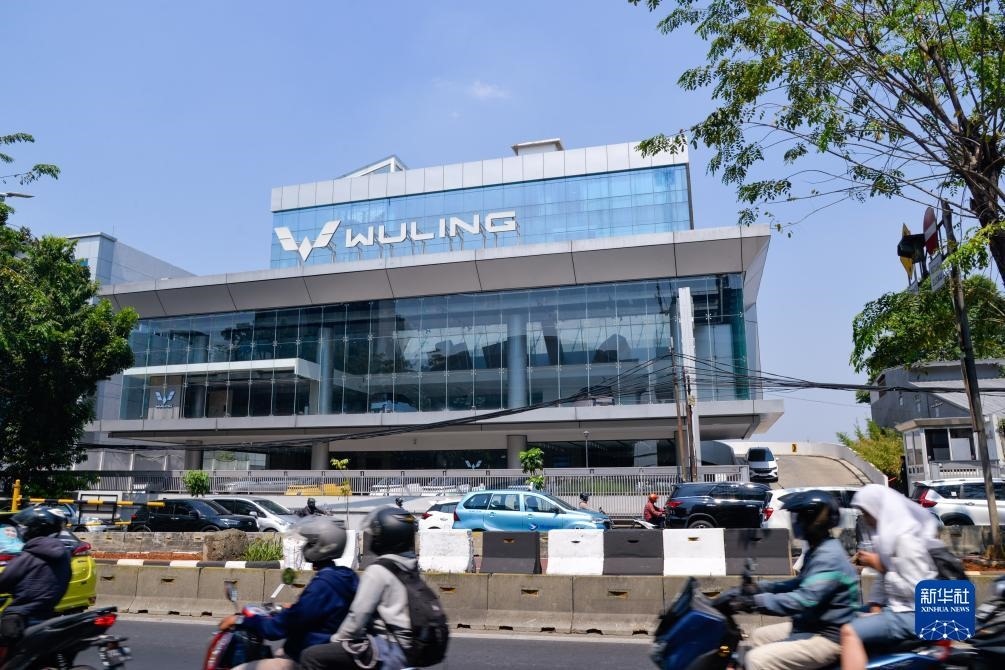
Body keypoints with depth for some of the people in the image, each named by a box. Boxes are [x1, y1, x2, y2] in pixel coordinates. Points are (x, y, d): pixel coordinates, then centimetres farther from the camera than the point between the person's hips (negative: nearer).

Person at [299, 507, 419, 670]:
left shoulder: (378, 570, -15)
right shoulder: (411, 566, 10)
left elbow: (359, 614, -15)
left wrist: (337, 638, 2)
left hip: (387, 650, -9)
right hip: (407, 649, 9)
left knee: (311, 657, -7)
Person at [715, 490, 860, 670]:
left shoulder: (829, 556, -23)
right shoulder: (819, 550, 11)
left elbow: (805, 599, -33)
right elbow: (800, 584, 21)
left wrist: (753, 601, -36)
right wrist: (757, 588, 9)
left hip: (829, 637, -11)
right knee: (759, 637, 20)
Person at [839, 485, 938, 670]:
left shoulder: (905, 538, -17)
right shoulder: (887, 532, 11)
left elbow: (914, 588, -22)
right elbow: (883, 579, 15)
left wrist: (879, 565, -16)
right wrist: (875, 605, 3)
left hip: (913, 615, -11)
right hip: (895, 608, 11)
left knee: (850, 632, -24)